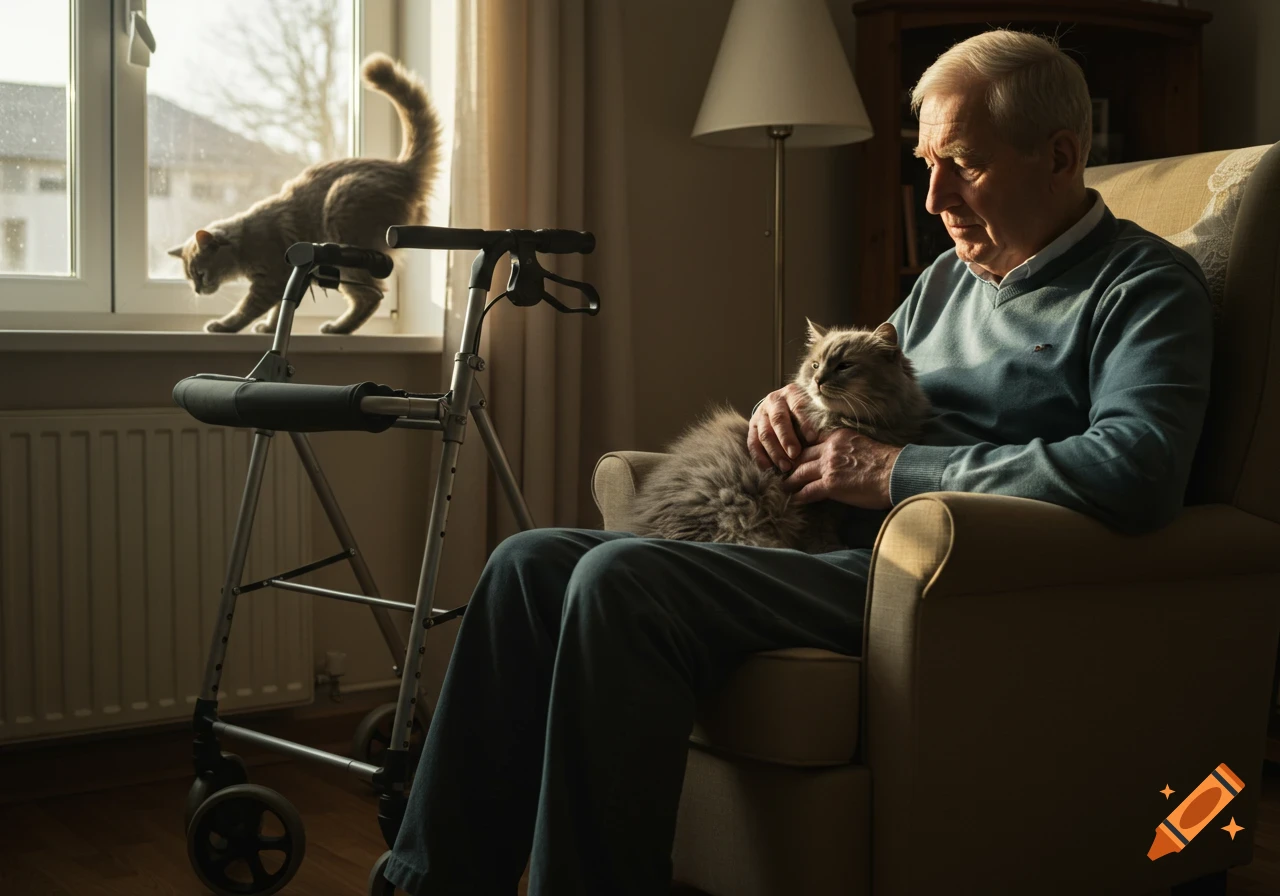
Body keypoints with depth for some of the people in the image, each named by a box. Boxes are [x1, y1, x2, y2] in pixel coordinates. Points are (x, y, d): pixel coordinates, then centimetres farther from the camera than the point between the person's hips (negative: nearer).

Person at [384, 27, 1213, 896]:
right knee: (531, 562, -4)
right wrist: (795, 399, 10)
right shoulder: (951, 274, 23)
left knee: (618, 582, -29)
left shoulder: (1144, 285, -2)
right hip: (835, 552, 9)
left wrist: (894, 470, -16)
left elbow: (1138, 470, -21)